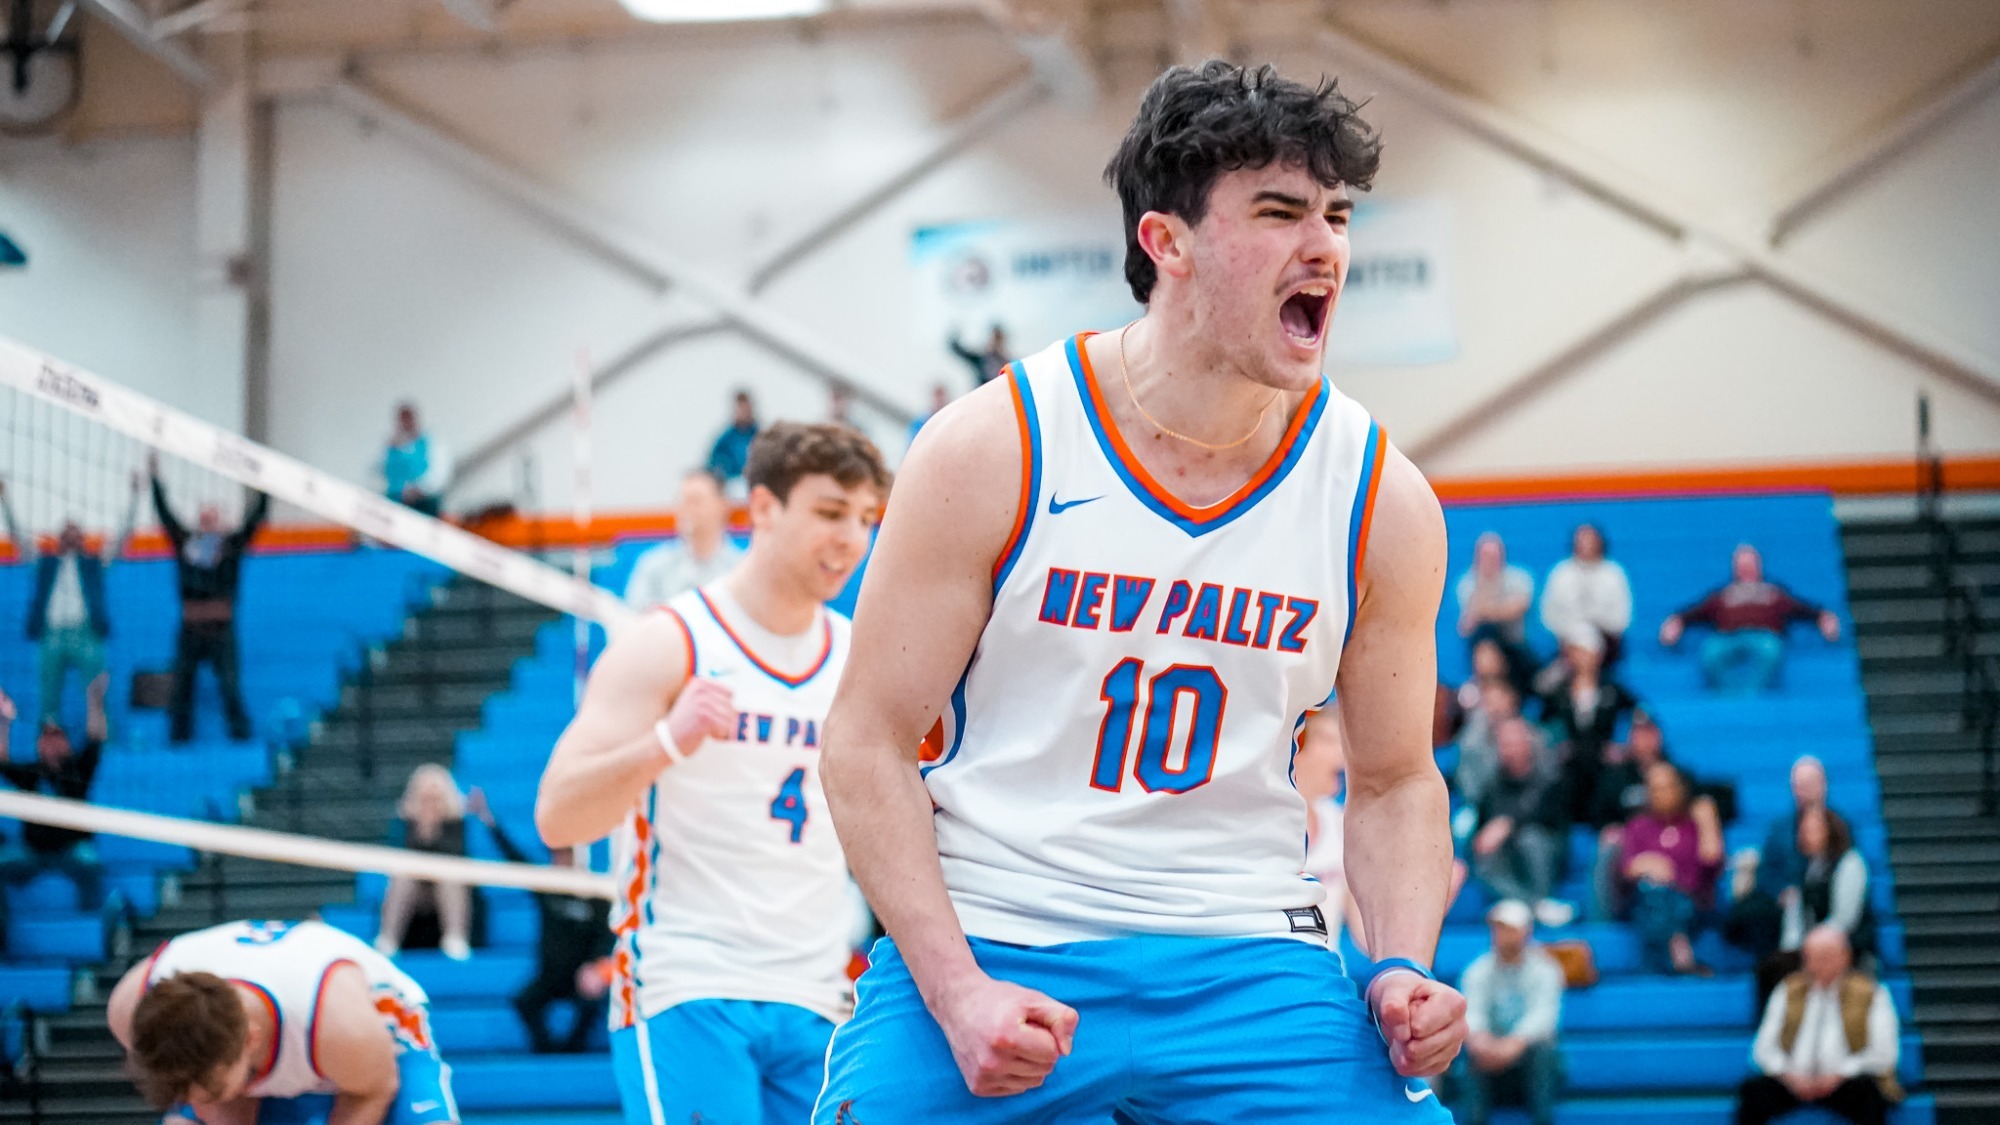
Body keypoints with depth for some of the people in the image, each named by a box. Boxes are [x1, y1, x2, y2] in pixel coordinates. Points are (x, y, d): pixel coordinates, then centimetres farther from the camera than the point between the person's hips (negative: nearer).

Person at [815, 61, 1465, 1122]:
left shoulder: (1381, 498, 0)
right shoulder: (994, 448, -7)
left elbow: (1394, 780, 11)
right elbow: (869, 743, -5)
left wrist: (1403, 968, -6)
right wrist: (957, 993, -15)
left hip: (1246, 964, 2)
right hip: (982, 945, -1)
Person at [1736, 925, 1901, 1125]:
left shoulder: (1869, 994, 7)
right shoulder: (1788, 992, 15)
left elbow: (1884, 1053, -1)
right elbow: (1765, 1048, 10)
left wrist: (1841, 1073, -14)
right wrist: (1788, 1072, -10)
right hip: (1793, 1083, 2)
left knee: (1869, 1093, -36)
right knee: (1752, 1089, -27)